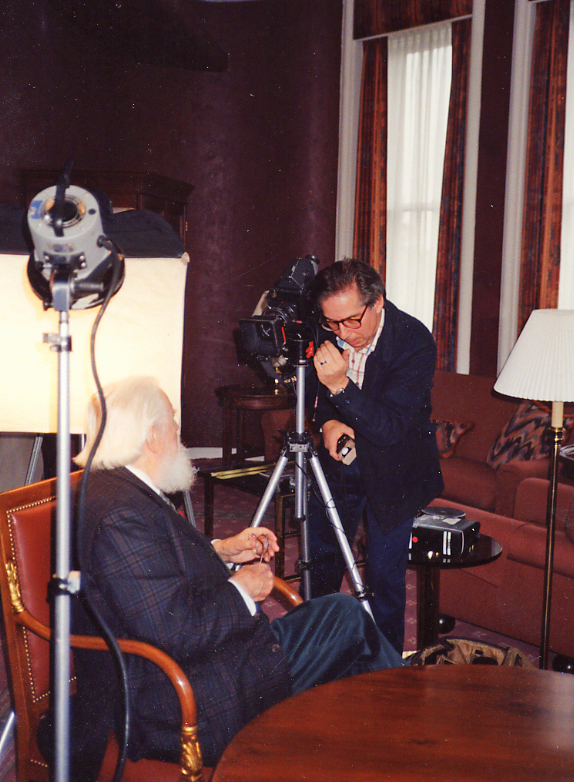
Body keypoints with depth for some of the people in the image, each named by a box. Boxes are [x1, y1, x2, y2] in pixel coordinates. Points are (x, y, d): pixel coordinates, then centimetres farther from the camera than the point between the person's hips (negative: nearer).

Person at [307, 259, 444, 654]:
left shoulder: (416, 342, -26)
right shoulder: (326, 332, -13)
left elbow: (390, 429, -31)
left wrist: (340, 385, -42)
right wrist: (327, 421, -13)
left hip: (392, 470, -4)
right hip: (339, 458, 5)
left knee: (384, 573, -2)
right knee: (321, 561, 15)